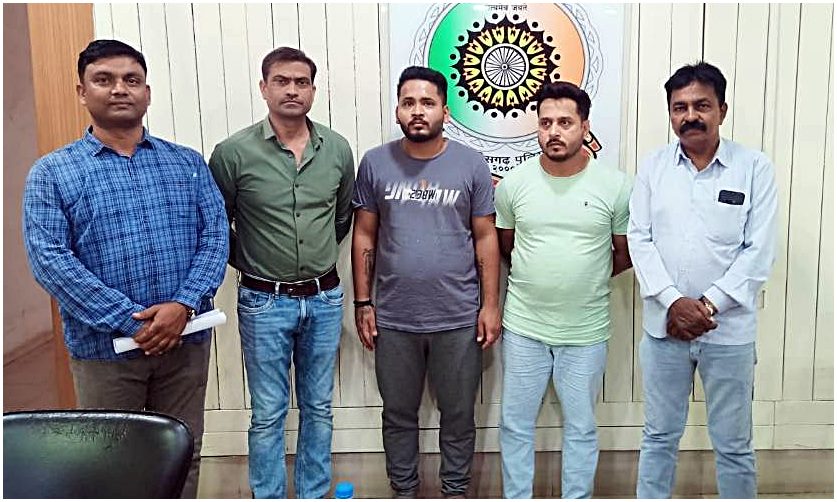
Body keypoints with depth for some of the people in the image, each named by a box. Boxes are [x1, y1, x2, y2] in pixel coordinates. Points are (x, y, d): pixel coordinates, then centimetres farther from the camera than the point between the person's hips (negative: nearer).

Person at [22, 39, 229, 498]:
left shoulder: (187, 163, 7)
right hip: (104, 347, -2)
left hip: (185, 339, 2)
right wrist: (130, 322, -18)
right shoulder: (52, 173, -1)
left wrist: (184, 305, -17)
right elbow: (49, 260, -11)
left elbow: (214, 236, 0)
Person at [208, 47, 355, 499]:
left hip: (325, 299, 3)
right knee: (268, 414, 9)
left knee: (318, 407, 16)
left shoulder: (337, 149, -1)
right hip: (264, 302, -3)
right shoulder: (234, 152, -11)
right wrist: (249, 264, 2)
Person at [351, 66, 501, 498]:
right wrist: (363, 303, 1)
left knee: (458, 414, 14)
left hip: (459, 319, -1)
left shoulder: (471, 164, -3)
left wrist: (490, 304, -2)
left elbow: (485, 238, 0)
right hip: (393, 319, 1)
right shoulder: (375, 163, 0)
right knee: (398, 413, 16)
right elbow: (364, 236, 3)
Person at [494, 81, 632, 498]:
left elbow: (625, 254, 4)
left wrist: (585, 276, 2)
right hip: (523, 327, 1)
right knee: (515, 424, 13)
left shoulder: (615, 186, -8)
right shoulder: (514, 183, -3)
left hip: (586, 331, -1)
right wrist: (540, 273, 7)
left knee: (581, 428, 15)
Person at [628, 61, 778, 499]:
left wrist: (709, 304, -14)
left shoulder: (755, 168, -3)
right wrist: (674, 302, -13)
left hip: (730, 330, -1)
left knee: (733, 444, 12)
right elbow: (640, 240, -2)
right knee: (659, 436, 15)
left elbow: (759, 251, -7)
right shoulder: (653, 166, 3)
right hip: (664, 325, 2)